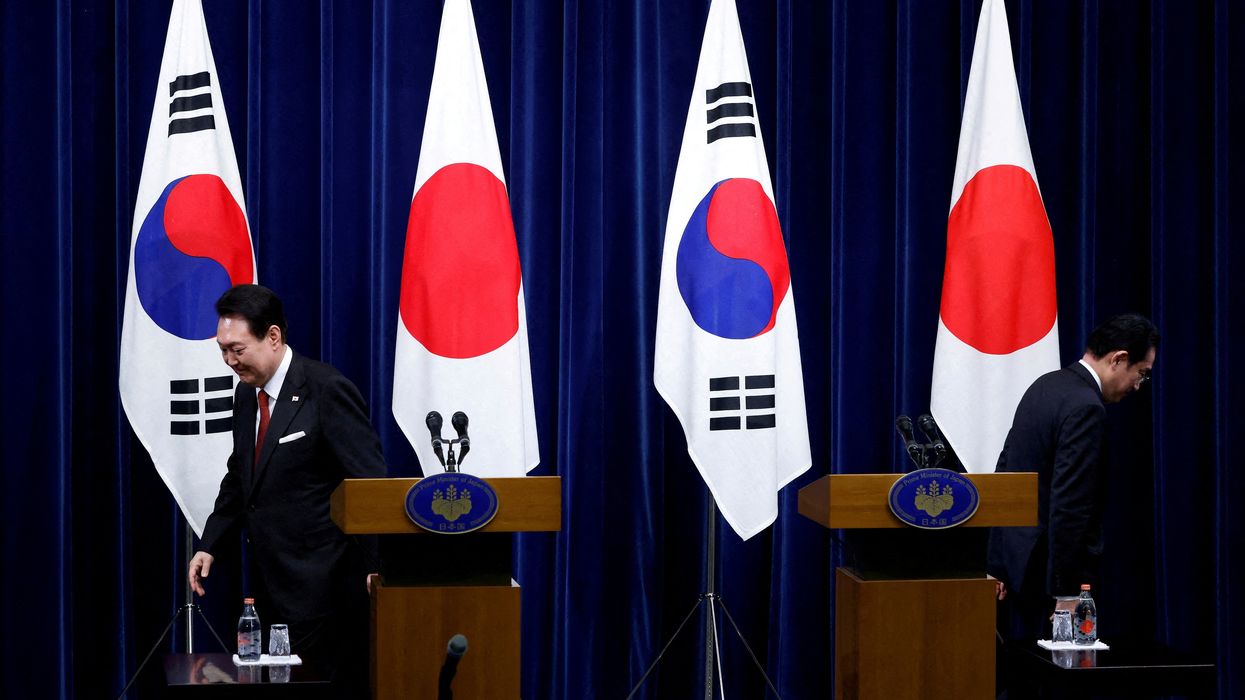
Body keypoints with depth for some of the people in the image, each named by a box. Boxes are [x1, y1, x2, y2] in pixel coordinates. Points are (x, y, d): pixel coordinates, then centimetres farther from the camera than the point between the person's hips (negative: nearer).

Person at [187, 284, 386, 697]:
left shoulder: (327, 391, -14)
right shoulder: (247, 393, 11)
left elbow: (370, 484, -16)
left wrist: (375, 566, -19)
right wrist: (209, 546, 12)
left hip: (323, 587, -7)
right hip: (272, 585, 8)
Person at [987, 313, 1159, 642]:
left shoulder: (1045, 385, 11)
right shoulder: (1086, 408, -18)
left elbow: (1005, 469, 14)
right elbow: (1068, 505, -22)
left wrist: (999, 565, 16)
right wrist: (1066, 594, -19)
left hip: (1015, 563, 9)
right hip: (1047, 576, -9)